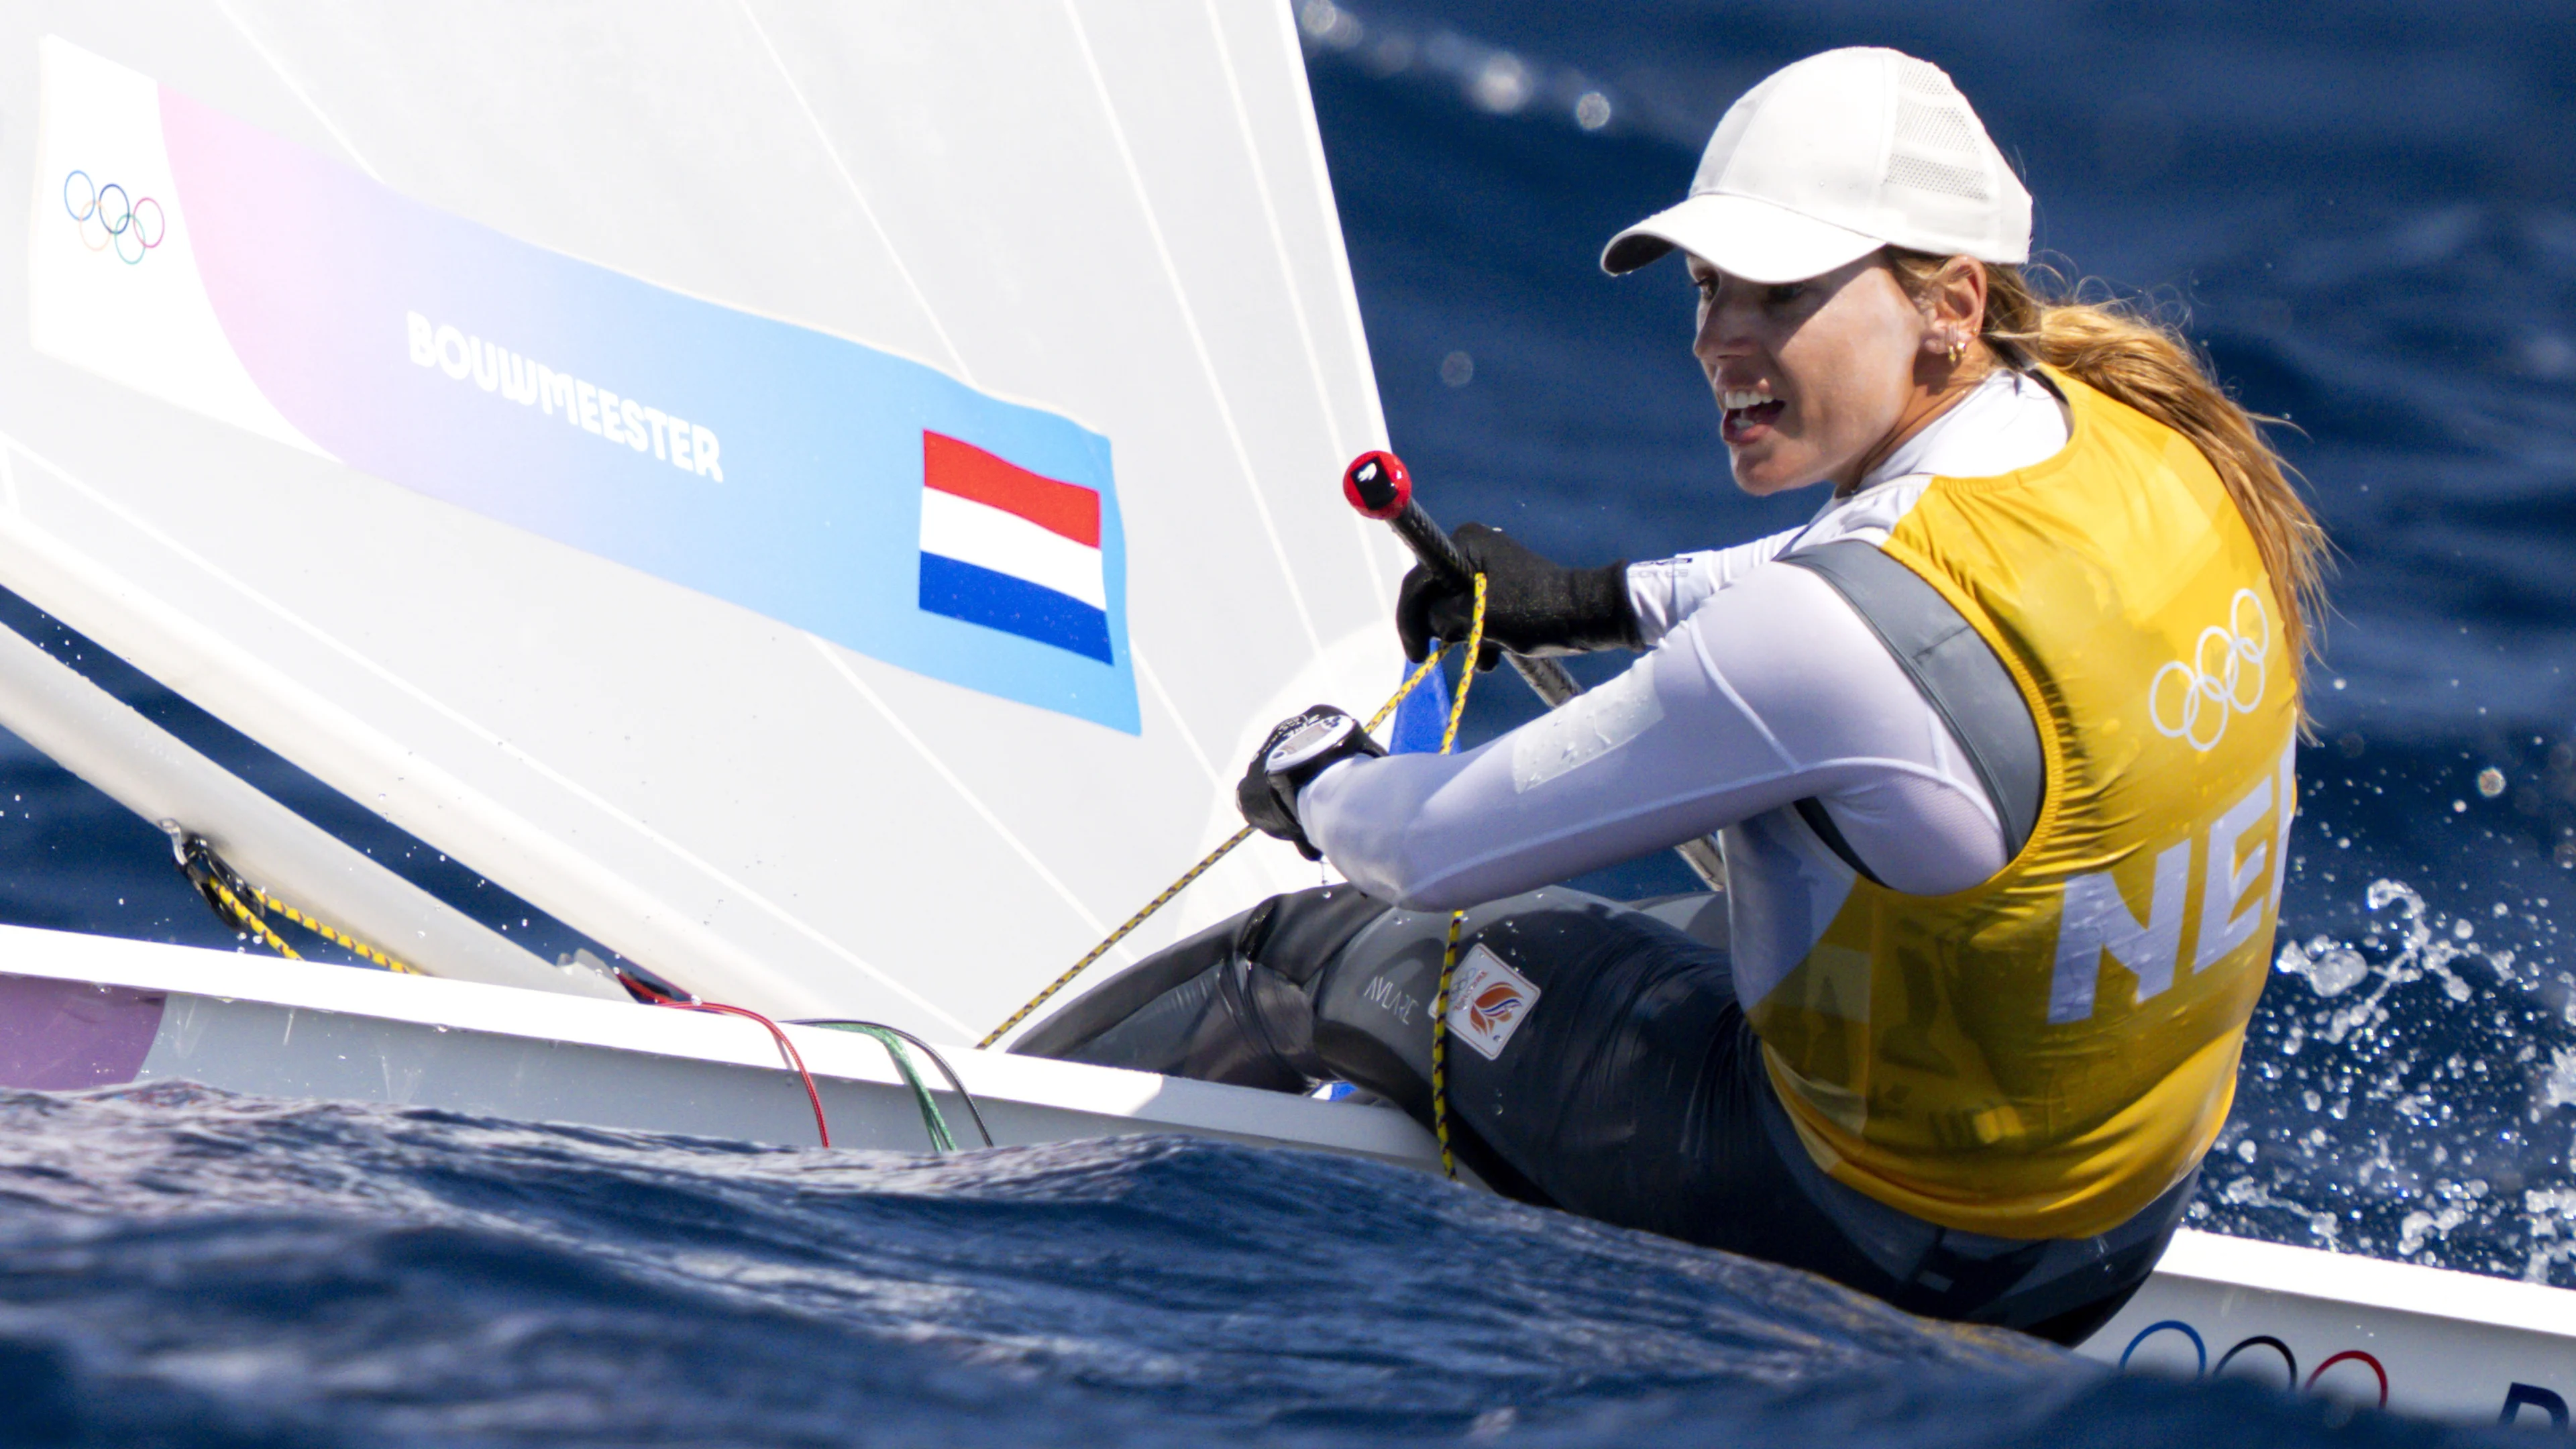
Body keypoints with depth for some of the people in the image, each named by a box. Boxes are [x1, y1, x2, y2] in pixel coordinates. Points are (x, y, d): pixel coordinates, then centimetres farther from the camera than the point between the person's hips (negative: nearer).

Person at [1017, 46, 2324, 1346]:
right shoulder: (2148, 432, -8)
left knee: (1315, 960, 10)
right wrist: (1604, 601, 20)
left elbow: (1449, 848, -20)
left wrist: (1312, 785, 3)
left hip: (1873, 1252, -8)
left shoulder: (1837, 637, -32)